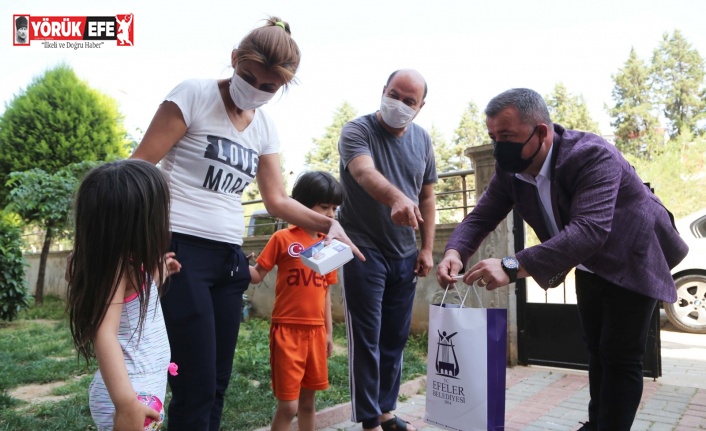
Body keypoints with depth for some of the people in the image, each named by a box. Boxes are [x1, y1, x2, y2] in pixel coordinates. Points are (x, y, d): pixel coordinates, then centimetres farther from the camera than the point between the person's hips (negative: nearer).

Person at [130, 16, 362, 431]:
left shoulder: (266, 127, 13)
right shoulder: (194, 94, -4)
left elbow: (277, 199, 14)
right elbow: (139, 168, -6)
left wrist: (328, 223, -1)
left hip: (228, 257, 6)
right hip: (180, 250, -6)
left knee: (217, 384, 11)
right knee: (197, 388, -8)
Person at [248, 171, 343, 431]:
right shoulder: (283, 238, -6)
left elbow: (325, 291, 13)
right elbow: (257, 275, -6)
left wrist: (328, 331, 14)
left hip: (315, 332, 5)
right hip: (287, 330, -5)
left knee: (308, 400, 17)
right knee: (288, 405, -1)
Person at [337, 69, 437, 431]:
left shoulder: (422, 140, 7)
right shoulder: (357, 131, -10)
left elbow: (427, 197, 11)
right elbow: (365, 172, -31)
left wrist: (427, 249, 5)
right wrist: (397, 198, -50)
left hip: (405, 255, 5)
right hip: (364, 251, -5)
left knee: (395, 338, 12)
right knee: (366, 339, -1)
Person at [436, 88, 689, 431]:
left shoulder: (592, 155, -35)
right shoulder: (510, 169, -15)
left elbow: (589, 229, -47)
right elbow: (481, 216, -13)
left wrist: (513, 267, -57)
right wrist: (455, 252, -35)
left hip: (632, 259, -6)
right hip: (589, 264, 7)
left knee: (621, 356, -6)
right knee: (596, 348, 17)